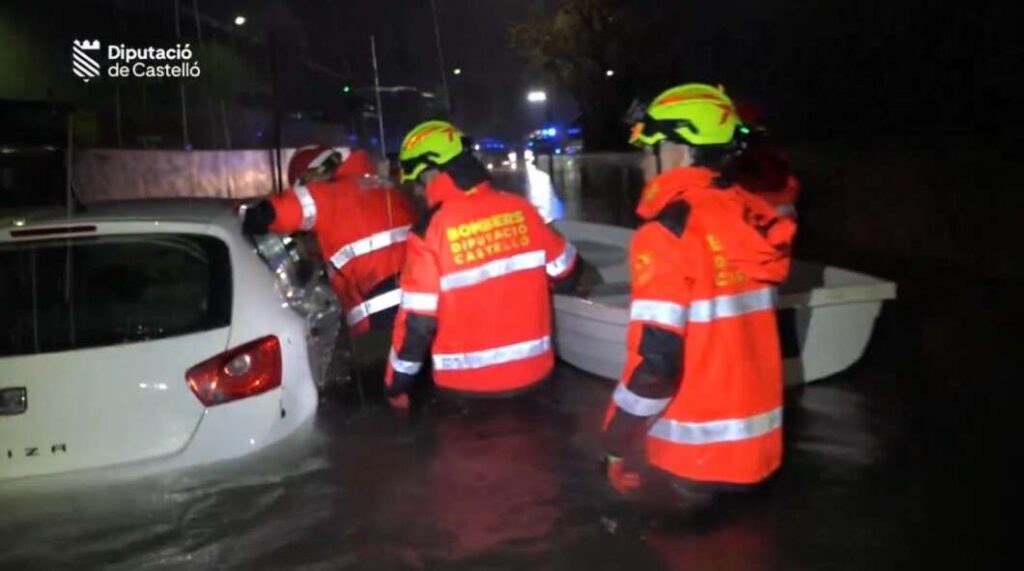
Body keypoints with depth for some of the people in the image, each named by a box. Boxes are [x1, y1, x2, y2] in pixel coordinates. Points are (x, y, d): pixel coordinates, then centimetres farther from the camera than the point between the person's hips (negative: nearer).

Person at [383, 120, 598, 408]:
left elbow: (417, 323, -16)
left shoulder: (429, 232, -18)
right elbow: (566, 273, 9)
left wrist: (396, 385, 0)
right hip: (532, 370, 4)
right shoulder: (521, 210, -4)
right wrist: (588, 278, 35)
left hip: (465, 383, -3)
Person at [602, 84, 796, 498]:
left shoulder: (667, 234, -21)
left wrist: (615, 445, -12)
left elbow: (656, 363, -25)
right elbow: (734, 334, 10)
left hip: (691, 456, -6)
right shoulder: (752, 218, 2)